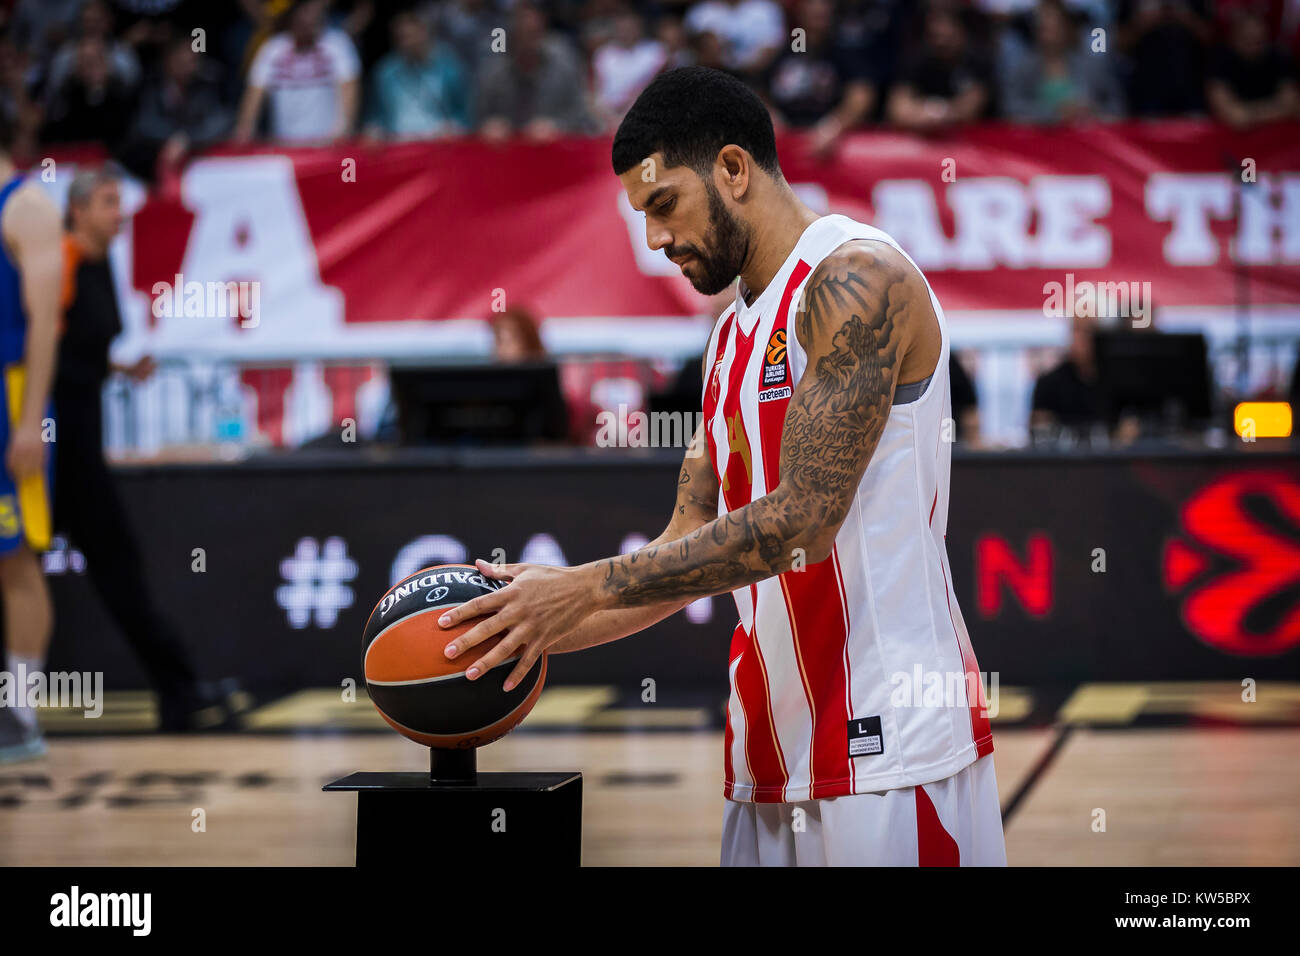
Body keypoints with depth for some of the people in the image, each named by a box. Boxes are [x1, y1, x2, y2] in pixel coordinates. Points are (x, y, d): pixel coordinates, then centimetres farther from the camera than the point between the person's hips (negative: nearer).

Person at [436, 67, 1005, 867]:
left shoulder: (857, 281, -11)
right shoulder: (733, 337, 18)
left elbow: (798, 521, -19)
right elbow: (691, 547, 18)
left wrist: (586, 589, -19)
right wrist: (538, 633, 5)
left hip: (889, 742, -8)